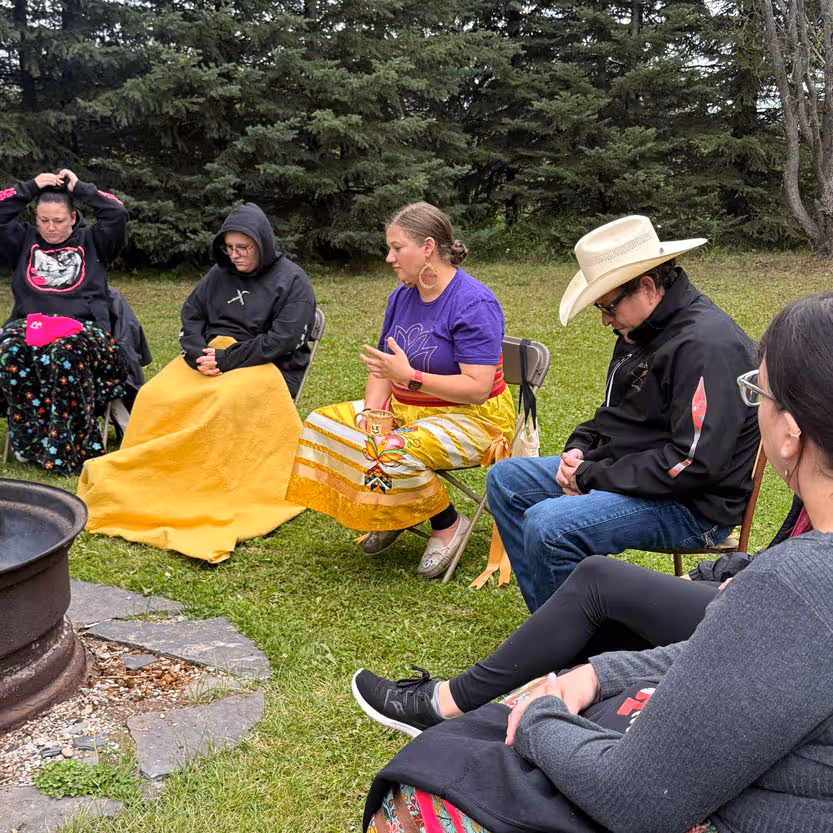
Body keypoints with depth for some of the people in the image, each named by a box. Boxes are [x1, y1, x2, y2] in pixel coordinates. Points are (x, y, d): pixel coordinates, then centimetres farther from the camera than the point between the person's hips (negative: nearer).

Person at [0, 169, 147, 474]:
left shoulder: (91, 241, 17)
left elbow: (117, 215, 2)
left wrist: (80, 188, 11)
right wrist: (30, 188, 12)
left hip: (83, 329, -2)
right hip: (30, 326, 2)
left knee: (66, 354, -39)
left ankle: (67, 449, -35)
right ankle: (29, 442, -29)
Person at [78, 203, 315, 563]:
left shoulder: (292, 280, -3)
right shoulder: (221, 273, 15)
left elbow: (282, 340, -13)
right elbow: (191, 315, 16)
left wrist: (226, 359, -17)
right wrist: (199, 353, -6)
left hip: (266, 367, -5)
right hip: (211, 356, 6)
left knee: (223, 403, -36)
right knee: (156, 396, -20)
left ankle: (200, 489, -26)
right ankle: (144, 481, -16)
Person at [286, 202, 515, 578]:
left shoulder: (474, 304, -19)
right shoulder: (402, 296, 5)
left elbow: (477, 389, -25)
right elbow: (384, 366, 8)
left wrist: (410, 377, -29)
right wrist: (371, 411, -11)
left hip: (472, 418, -8)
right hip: (406, 408, 8)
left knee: (391, 455, -34)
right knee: (324, 424, -5)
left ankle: (448, 523, -5)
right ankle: (393, 514, 6)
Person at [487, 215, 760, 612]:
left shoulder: (707, 344, -22)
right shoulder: (642, 330, 9)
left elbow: (696, 463, -28)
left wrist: (593, 477, -20)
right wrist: (579, 449, 2)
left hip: (693, 505, -11)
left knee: (547, 525, -30)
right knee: (505, 478, 12)